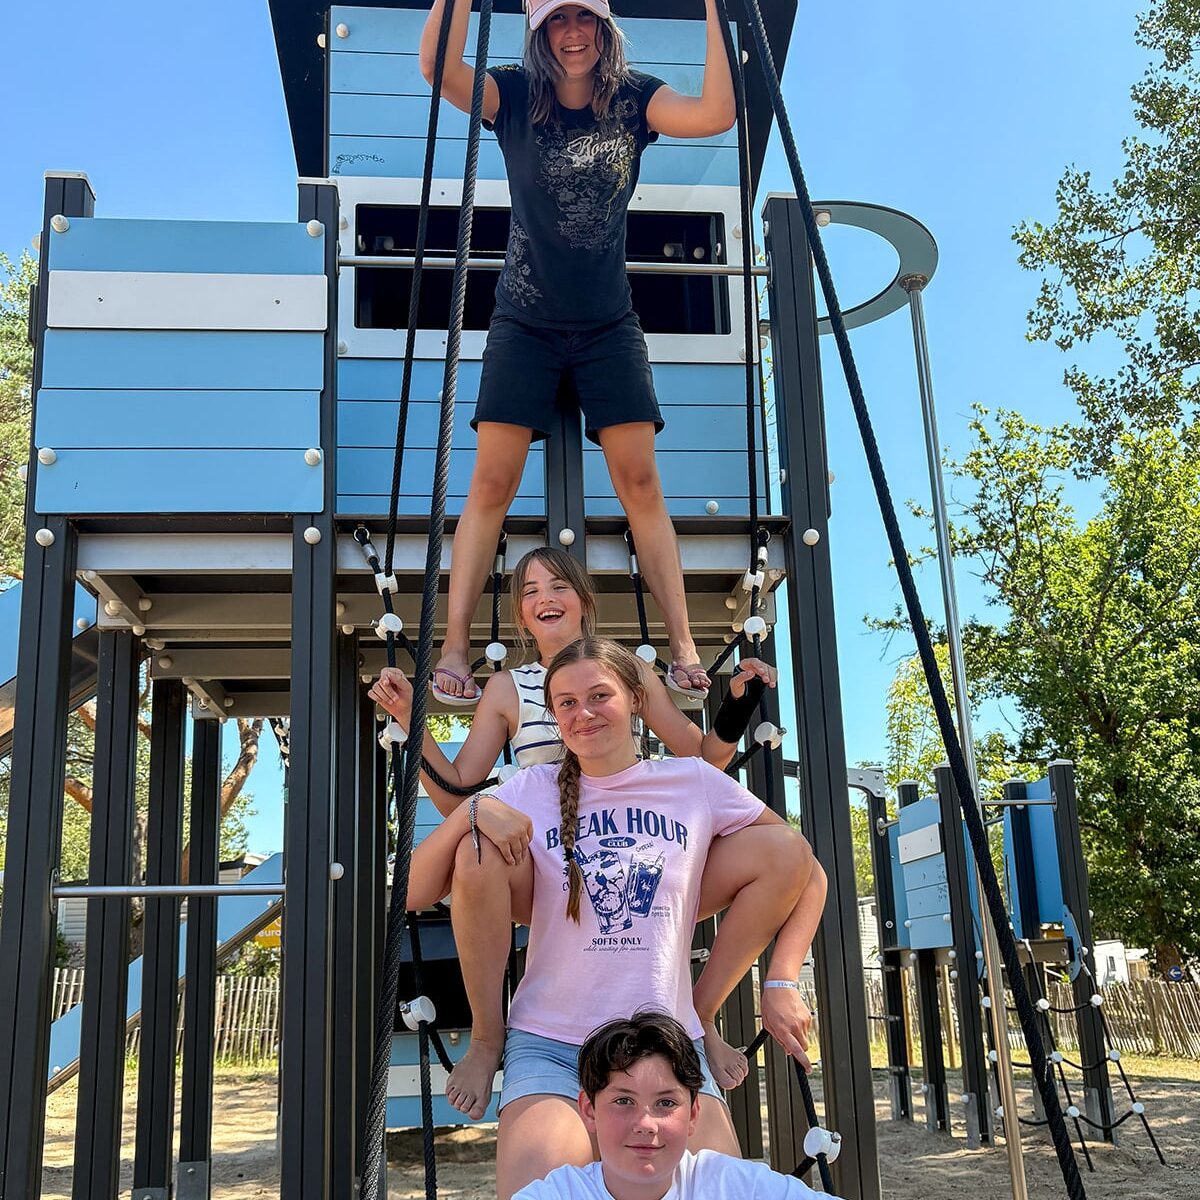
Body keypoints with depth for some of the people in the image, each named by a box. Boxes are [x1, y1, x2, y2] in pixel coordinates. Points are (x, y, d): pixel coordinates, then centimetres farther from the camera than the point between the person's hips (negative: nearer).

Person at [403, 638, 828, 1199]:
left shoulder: (696, 782, 1)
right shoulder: (530, 791, 0)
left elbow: (805, 874, 9)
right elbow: (414, 894, -4)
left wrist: (781, 979, -1)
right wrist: (474, 808, -18)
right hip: (550, 1045, -1)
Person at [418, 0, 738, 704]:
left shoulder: (635, 100, 0)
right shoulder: (515, 97, -2)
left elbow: (718, 114, -19)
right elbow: (439, 69, -21)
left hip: (609, 326, 1)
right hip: (525, 324, 0)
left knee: (640, 480, -4)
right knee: (493, 481, -7)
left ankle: (683, 647, 2)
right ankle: (455, 650, -2)